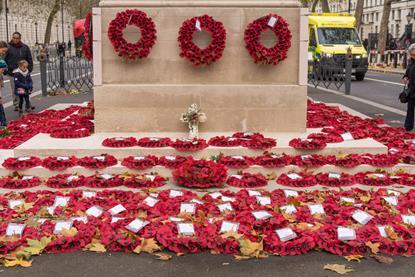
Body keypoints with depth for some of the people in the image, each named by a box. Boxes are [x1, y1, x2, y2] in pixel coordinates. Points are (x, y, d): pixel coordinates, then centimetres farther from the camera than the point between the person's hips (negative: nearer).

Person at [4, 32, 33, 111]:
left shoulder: (25, 47, 5)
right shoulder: (8, 47, -1)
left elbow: (29, 59, 10)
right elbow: (4, 60, 3)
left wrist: (29, 69, 1)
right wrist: (6, 71, -3)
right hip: (12, 72, -2)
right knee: (15, 90, 1)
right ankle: (16, 105, 10)